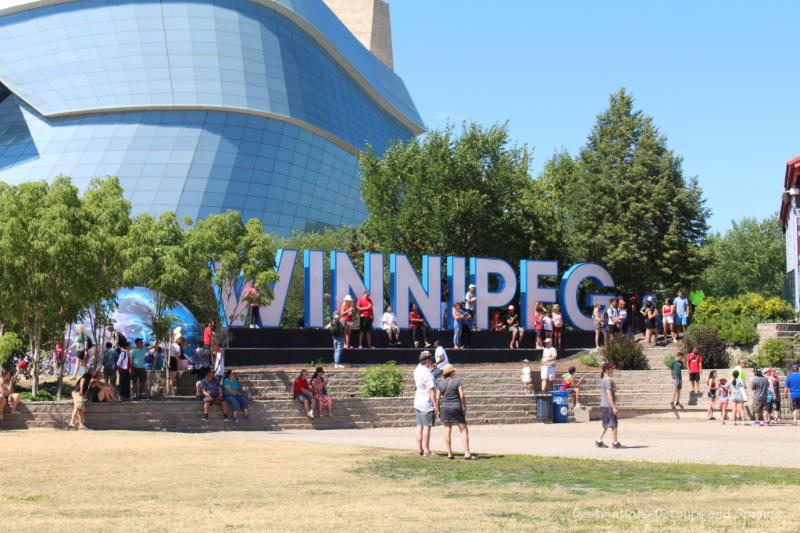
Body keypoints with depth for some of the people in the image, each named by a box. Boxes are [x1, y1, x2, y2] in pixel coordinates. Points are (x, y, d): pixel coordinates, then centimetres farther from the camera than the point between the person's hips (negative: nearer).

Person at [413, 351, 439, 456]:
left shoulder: (417, 370, 5)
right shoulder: (427, 374, -19)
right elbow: (431, 390, -20)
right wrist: (436, 406, -17)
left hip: (417, 403, 8)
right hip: (427, 404, -8)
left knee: (420, 426, 9)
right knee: (427, 427, -6)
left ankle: (419, 449, 11)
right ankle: (426, 451, -6)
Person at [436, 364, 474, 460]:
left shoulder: (441, 384, 6)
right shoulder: (457, 381, -6)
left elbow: (437, 398, 4)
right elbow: (462, 396, -12)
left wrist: (438, 411, 11)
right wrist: (465, 407, 1)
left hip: (445, 408, 4)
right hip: (456, 408, -4)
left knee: (447, 431, 5)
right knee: (464, 430, 0)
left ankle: (449, 454, 3)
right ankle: (467, 454, -8)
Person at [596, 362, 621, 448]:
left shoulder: (603, 380, 15)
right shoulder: (608, 380, -14)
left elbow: (615, 390, 22)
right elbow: (609, 394, -20)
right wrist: (614, 407, -21)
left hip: (603, 405, 10)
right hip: (609, 405, -10)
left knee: (606, 425, 14)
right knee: (614, 424, -3)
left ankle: (599, 441, 12)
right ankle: (615, 443, 0)